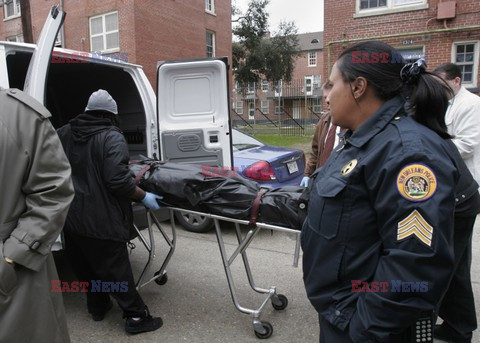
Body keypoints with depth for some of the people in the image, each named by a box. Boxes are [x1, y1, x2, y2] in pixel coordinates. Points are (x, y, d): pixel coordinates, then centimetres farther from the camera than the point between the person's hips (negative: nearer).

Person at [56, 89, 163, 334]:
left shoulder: (65, 133, 6)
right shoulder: (112, 137, -16)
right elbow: (118, 180, -25)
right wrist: (143, 197, -12)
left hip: (70, 217, 7)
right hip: (100, 220, -7)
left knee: (85, 267, 22)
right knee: (116, 269, 3)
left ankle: (97, 307, 39)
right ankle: (136, 317, 14)